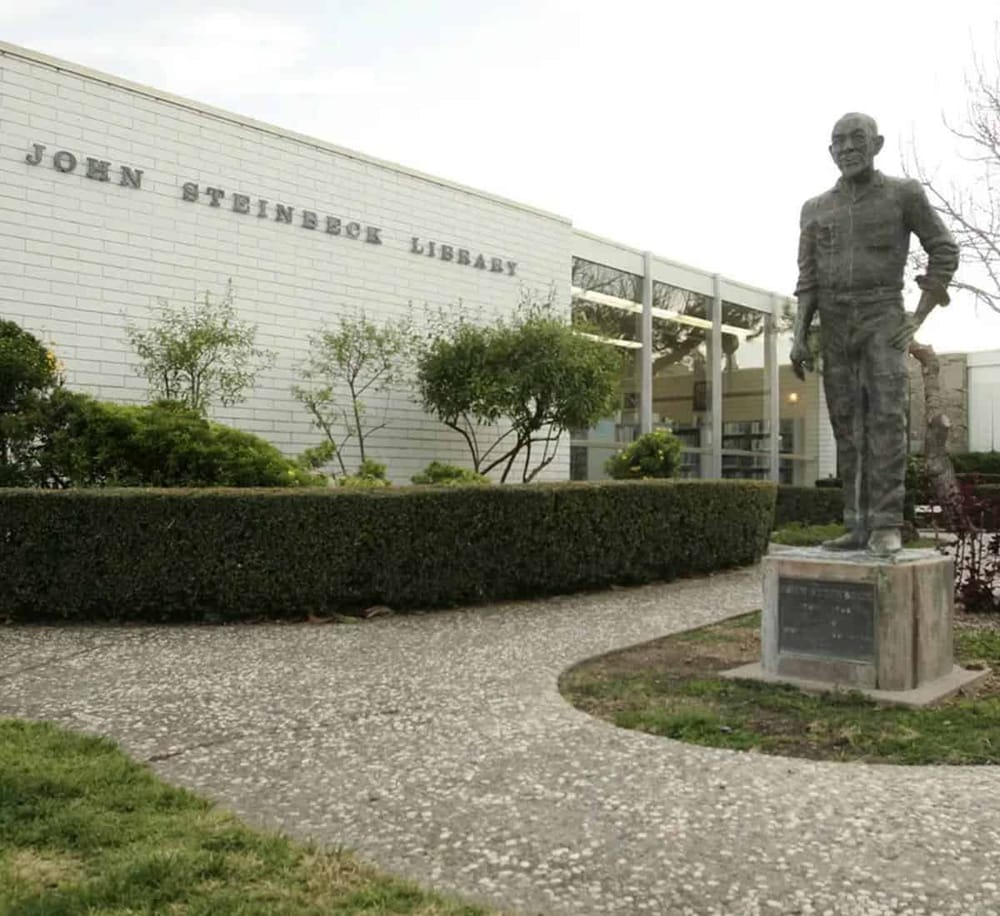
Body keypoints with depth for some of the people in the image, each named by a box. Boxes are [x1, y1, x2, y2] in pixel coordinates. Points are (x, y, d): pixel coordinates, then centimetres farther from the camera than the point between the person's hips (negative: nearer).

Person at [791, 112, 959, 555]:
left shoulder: (904, 192, 2)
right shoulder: (815, 208, 12)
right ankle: (860, 527, 1)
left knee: (886, 416, -20)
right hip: (835, 327, 4)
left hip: (882, 319, -3)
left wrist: (918, 318, -8)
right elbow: (808, 280, 9)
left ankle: (885, 525, -18)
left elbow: (944, 253, 3)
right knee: (849, 427, -1)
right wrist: (799, 337, -3)